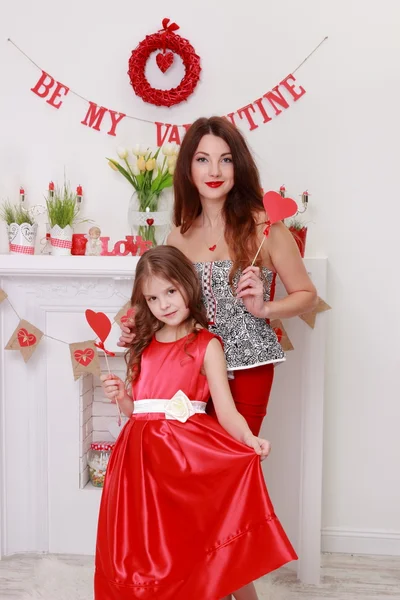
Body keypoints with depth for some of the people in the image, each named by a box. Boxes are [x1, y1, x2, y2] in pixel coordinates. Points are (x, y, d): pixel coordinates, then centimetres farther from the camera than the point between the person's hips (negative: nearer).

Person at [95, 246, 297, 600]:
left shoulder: (206, 344, -3)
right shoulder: (144, 346, 12)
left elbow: (226, 411, -11)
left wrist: (250, 439, -29)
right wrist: (121, 397, -3)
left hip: (184, 452, -5)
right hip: (140, 455, 5)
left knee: (184, 543, -3)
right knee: (140, 547, 9)